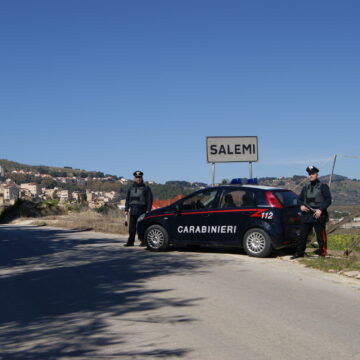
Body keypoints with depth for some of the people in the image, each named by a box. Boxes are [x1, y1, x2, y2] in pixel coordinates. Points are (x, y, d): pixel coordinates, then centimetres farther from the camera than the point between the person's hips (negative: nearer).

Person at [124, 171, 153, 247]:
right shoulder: (131, 188, 16)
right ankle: (130, 242, 3)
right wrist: (126, 209, 12)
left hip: (141, 211, -4)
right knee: (132, 227, 1)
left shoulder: (146, 188, 3)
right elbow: (127, 199, 20)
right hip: (133, 211, 4)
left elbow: (149, 200, -1)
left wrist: (148, 210, -10)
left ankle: (143, 241, 7)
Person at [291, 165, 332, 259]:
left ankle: (322, 251, 9)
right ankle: (299, 252, 11)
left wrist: (320, 210, -17)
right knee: (302, 235, 5)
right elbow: (300, 199, 20)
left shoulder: (323, 187, 1)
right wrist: (301, 206, -4)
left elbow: (328, 200, -6)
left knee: (321, 235, -2)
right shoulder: (305, 188, 18)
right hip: (306, 215, 5)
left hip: (318, 215, -5)